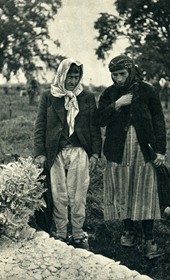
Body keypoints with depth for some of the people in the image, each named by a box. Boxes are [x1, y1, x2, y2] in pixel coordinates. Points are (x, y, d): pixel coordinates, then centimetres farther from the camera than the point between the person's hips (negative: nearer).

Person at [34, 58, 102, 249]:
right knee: (59, 196, 2)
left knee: (78, 196, 1)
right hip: (55, 153, 0)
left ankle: (78, 235, 11)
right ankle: (61, 235, 13)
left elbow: (95, 127, 9)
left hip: (79, 152, 0)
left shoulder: (87, 98, 9)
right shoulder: (48, 97, 6)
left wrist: (95, 153, 2)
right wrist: (40, 153, -2)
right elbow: (40, 127, 6)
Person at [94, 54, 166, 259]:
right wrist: (116, 105, -15)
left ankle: (149, 239, 1)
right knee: (121, 193, 6)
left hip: (143, 150, -2)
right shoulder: (109, 94, 6)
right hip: (118, 151, 2)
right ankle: (128, 231, 21)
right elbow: (99, 120, -1)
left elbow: (158, 121, 3)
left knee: (145, 194, -3)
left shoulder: (146, 91, 1)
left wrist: (160, 150, -3)